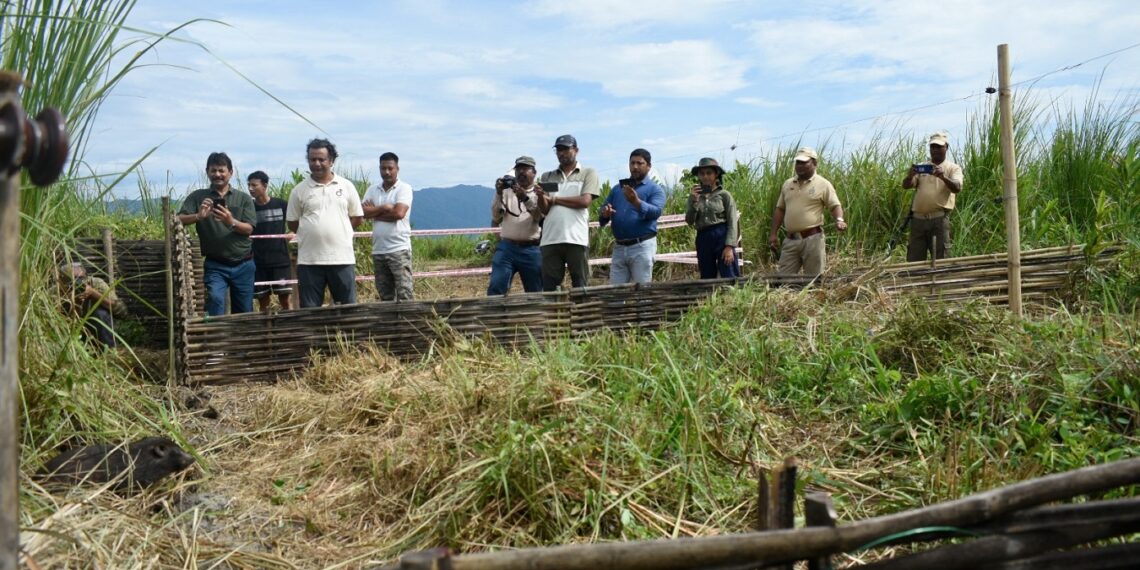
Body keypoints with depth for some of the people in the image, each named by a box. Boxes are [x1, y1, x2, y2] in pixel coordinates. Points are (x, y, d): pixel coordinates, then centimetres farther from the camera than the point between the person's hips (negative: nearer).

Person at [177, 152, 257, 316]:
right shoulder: (198, 196, 3)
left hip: (243, 265, 1)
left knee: (244, 312, 8)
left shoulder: (244, 198, 3)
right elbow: (179, 220, -6)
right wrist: (198, 216, -26)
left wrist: (231, 222, -25)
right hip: (215, 266, -1)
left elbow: (249, 229, -4)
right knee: (215, 299, -25)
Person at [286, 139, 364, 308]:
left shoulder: (346, 186, 5)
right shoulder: (299, 190, 4)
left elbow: (357, 217, 9)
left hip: (342, 257, 0)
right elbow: (292, 222, 9)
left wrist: (337, 231, 3)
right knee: (310, 310, 5)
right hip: (309, 260, 0)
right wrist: (312, 233, 3)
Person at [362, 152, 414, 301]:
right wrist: (385, 207, -11)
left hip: (399, 249, -5)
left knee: (404, 294, -8)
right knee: (385, 296, 12)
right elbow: (364, 212, -1)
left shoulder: (404, 188, -2)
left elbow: (399, 213, -16)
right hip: (378, 250, 6)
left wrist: (375, 211, -4)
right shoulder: (372, 190, 12)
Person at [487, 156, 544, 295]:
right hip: (506, 248, 1)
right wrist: (498, 194, -12)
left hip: (531, 250, -1)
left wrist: (525, 198, -25)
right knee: (495, 288, -11)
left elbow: (541, 216, -11)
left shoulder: (539, 194, 7)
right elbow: (495, 218, 1)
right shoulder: (507, 191, 11)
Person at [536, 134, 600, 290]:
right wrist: (541, 196, -11)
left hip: (577, 238, -3)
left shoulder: (588, 173, 10)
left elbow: (584, 201, -5)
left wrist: (554, 199, 1)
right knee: (549, 287, 1)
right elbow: (544, 209, 11)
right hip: (550, 239, 3)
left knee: (580, 286, 0)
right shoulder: (547, 177, 19)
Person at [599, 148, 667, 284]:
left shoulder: (655, 189, 2)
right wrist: (604, 214, -9)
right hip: (619, 247, 5)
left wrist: (637, 202, -32)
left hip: (642, 246, -4)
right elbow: (603, 212, 16)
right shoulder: (617, 189, 16)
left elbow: (656, 211, -15)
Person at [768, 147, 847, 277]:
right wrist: (773, 233, 12)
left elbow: (835, 206, -2)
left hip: (812, 239, -4)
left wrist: (839, 220, -23)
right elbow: (780, 209, 18)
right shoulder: (787, 184, 14)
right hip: (790, 240, 4)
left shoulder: (823, 184, 0)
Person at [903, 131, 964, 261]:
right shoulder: (921, 167, 16)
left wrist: (943, 177, -30)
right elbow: (906, 185, 3)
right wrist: (910, 176, -20)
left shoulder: (953, 168, 8)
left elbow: (957, 188, -10)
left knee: (940, 258, -3)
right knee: (913, 259, 4)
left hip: (939, 218, -3)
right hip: (918, 218, 3)